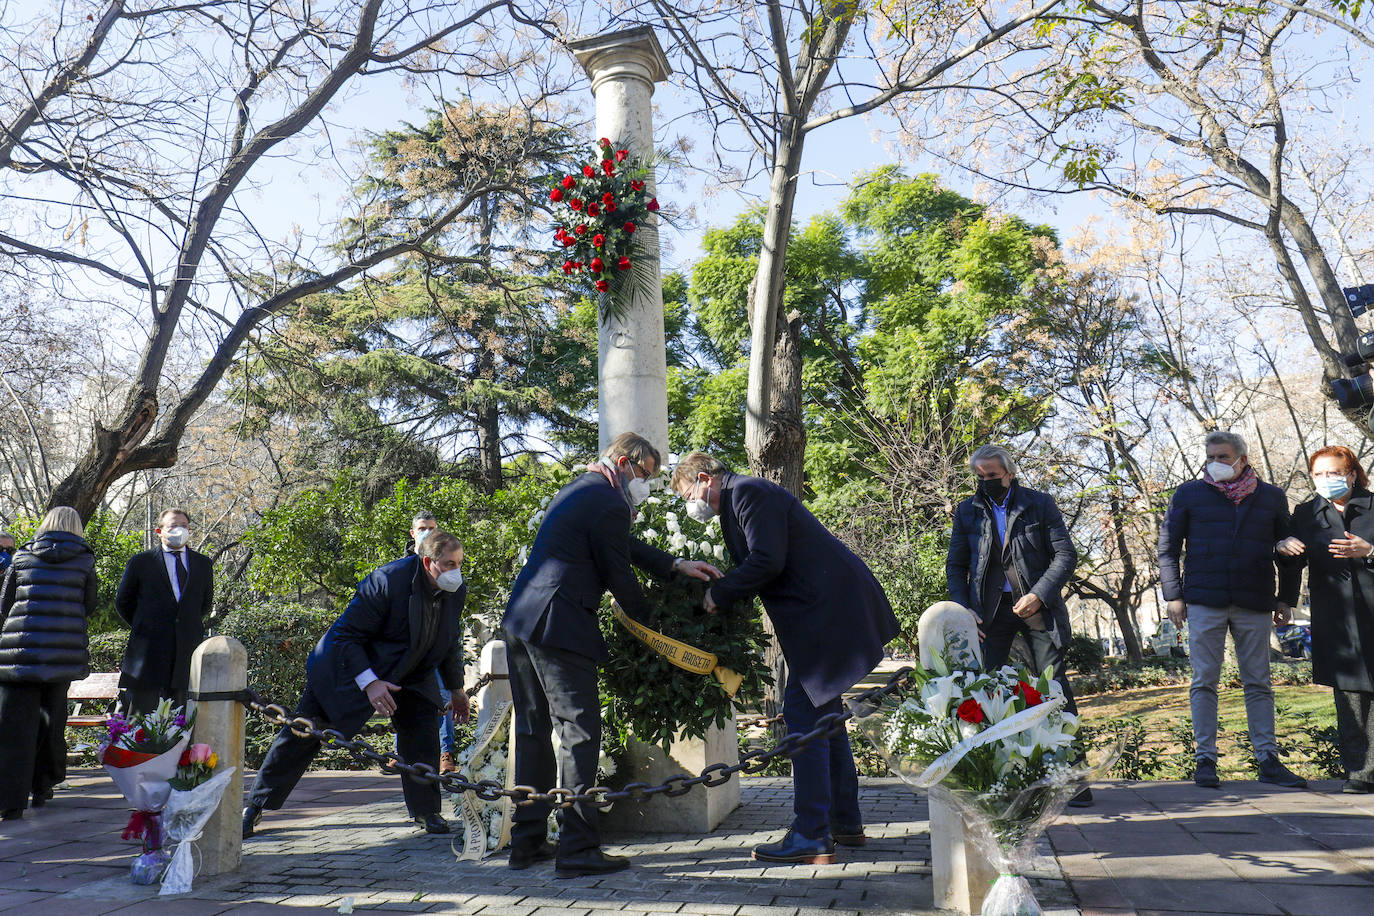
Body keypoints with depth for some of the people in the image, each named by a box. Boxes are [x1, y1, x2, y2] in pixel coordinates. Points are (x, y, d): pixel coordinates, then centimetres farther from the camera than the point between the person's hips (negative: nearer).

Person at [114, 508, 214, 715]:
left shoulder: (203, 563, 11)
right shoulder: (140, 562, 4)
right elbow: (122, 603, 12)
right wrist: (143, 627, 10)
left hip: (188, 651, 2)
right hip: (148, 649, -2)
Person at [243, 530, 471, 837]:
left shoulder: (456, 591, -12)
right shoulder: (388, 581, -32)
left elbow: (450, 643, 7)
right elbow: (346, 634, -25)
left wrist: (456, 689, 12)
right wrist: (369, 682, -32)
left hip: (410, 673, 5)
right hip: (348, 664, -5)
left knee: (423, 727, -10)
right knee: (303, 732, 1)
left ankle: (425, 810, 6)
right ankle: (255, 806, 16)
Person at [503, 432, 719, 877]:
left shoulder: (578, 490, 22)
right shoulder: (609, 503, -10)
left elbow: (626, 547, 28)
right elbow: (618, 575, -6)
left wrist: (677, 565, 28)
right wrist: (649, 618, 11)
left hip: (519, 619, 10)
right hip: (557, 625, -10)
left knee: (534, 730, 14)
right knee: (579, 730, -4)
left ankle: (527, 841, 21)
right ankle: (578, 848, -1)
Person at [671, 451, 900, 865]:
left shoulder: (749, 492, -11)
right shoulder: (741, 497, 20)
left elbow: (767, 562, -21)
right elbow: (758, 567, 20)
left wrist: (719, 593, -10)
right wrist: (727, 596, 6)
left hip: (827, 610, -11)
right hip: (833, 609, 11)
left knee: (804, 714, -9)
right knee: (824, 714, 16)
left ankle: (811, 836, -5)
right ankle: (846, 822, 25)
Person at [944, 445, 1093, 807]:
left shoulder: (1040, 503, 2)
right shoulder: (967, 511, 9)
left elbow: (1066, 554, -1)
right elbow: (955, 566, 12)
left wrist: (1039, 595, -13)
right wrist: (963, 610, -2)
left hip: (1036, 605, -2)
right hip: (990, 609, 2)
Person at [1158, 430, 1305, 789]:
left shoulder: (1271, 497, 10)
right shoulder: (1189, 494, 5)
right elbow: (1167, 547, 6)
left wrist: (1286, 598, 10)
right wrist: (1173, 595, -1)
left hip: (1255, 604, 2)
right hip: (1204, 602, -1)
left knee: (1259, 683, 6)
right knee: (1204, 682, 0)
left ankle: (1268, 760, 13)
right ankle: (1205, 759, 5)